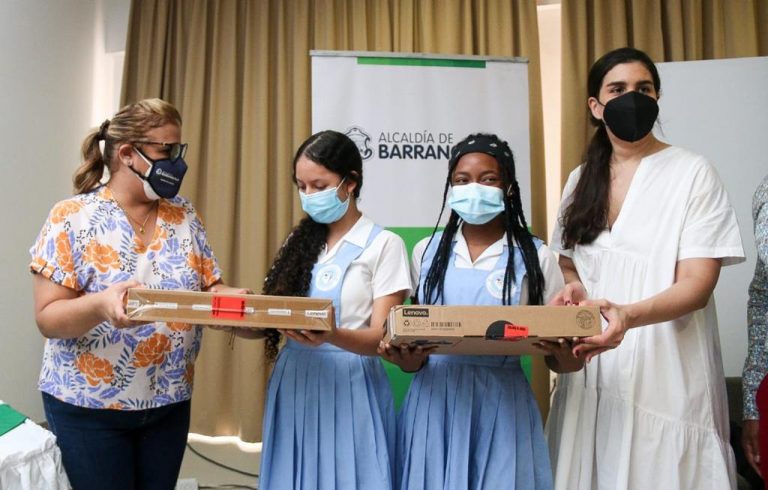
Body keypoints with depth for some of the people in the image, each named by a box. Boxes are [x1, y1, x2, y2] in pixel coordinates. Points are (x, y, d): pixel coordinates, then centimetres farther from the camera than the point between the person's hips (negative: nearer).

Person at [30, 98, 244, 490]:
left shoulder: (185, 216, 1)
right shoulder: (72, 217, -11)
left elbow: (210, 289, 2)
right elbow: (48, 318, -13)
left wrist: (235, 300, -20)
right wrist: (100, 304, -33)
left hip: (169, 401, 4)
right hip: (89, 405, -4)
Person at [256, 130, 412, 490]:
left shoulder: (383, 244, -7)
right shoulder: (299, 242, 10)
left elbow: (381, 338, -12)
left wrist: (331, 336, -31)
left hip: (349, 386, -5)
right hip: (293, 382, 5)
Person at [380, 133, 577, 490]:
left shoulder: (535, 257, 0)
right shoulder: (426, 251, 6)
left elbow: (561, 362, 2)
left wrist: (565, 351, -21)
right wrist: (409, 359, -12)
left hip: (501, 405, -1)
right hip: (434, 401, 2)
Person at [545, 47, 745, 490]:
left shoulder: (693, 173, -6)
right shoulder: (581, 180, 9)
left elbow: (697, 284, -13)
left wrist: (629, 315, -32)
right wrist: (572, 292, -6)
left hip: (665, 374, -4)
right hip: (591, 374, 4)